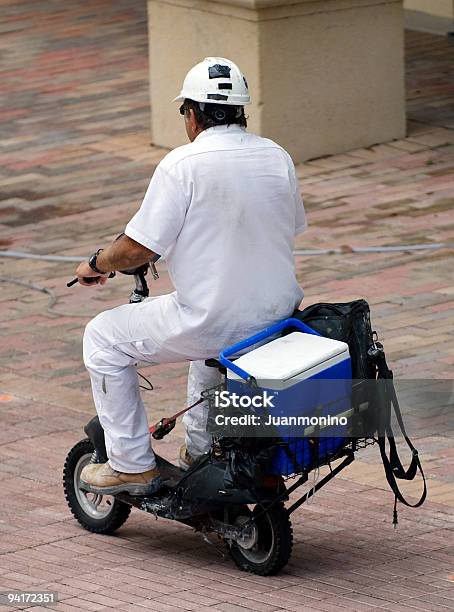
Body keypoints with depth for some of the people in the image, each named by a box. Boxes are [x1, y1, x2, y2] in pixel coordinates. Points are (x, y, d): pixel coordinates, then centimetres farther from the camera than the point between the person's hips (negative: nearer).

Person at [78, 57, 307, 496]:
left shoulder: (183, 164, -14)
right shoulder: (278, 158, 4)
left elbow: (140, 247, -14)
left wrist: (97, 265, 7)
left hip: (209, 322, -7)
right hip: (276, 318, 7)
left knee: (103, 338, 13)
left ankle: (131, 464, 13)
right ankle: (199, 450, 44)